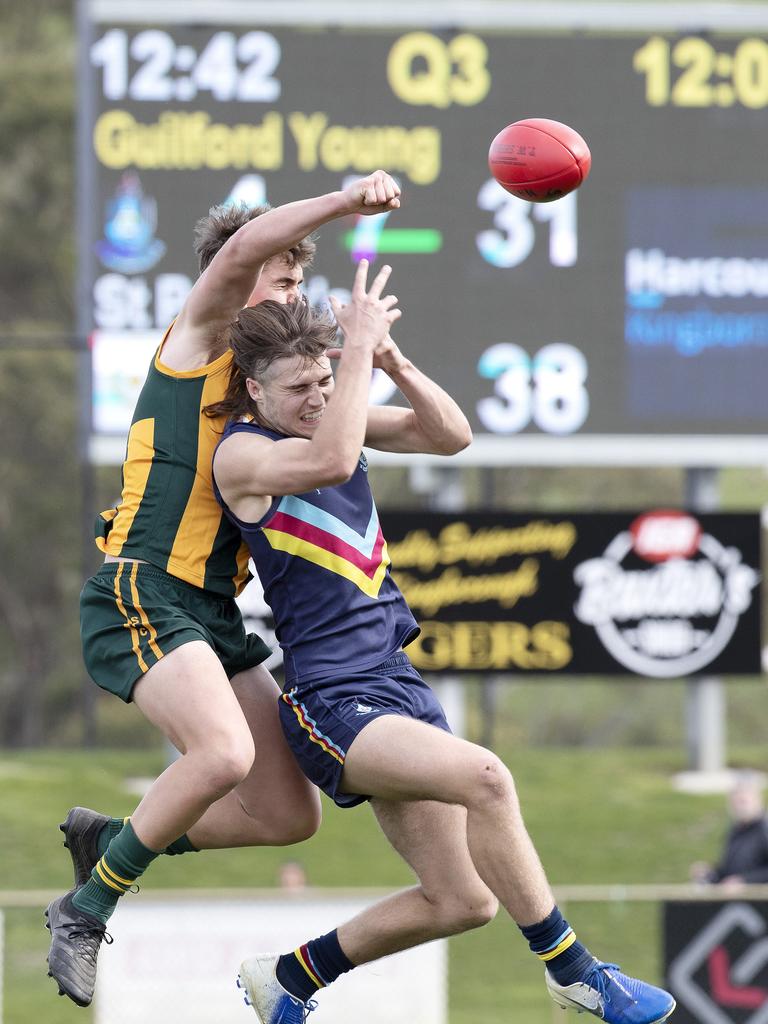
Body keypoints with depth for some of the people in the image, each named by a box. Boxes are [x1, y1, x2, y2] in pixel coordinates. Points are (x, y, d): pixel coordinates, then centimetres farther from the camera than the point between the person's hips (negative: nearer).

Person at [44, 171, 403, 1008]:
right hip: (141, 595, -8)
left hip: (214, 617, 8)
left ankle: (107, 841, 20)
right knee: (224, 752, -31)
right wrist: (344, 202, -22)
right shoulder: (200, 336, 1)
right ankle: (86, 908, -13)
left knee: (291, 815, 1)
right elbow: (242, 249, -18)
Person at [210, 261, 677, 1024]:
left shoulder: (332, 416, 10)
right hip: (331, 700, -8)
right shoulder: (241, 453, -11)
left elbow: (451, 437, 4)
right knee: (483, 778, -32)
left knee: (461, 902, 6)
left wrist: (394, 364, -11)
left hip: (396, 678, 8)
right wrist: (359, 348, -25)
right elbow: (331, 461, -31)